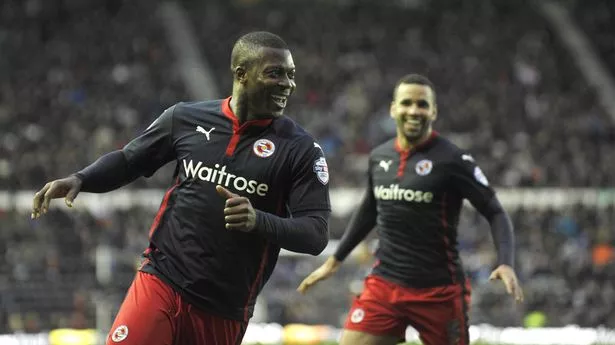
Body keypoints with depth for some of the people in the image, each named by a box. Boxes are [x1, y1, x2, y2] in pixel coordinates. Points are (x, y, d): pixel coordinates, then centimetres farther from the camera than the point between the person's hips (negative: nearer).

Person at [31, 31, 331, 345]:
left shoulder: (300, 148, -3)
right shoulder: (185, 118, 4)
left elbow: (316, 233, -8)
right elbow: (128, 161, 18)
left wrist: (259, 220, -26)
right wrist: (79, 180, -1)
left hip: (225, 311, 0)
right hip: (161, 282, 0)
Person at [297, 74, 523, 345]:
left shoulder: (452, 160, -9)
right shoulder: (379, 157, 7)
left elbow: (495, 213, -7)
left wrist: (506, 263, -23)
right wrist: (335, 260, 27)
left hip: (439, 290, -4)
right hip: (384, 283, 4)